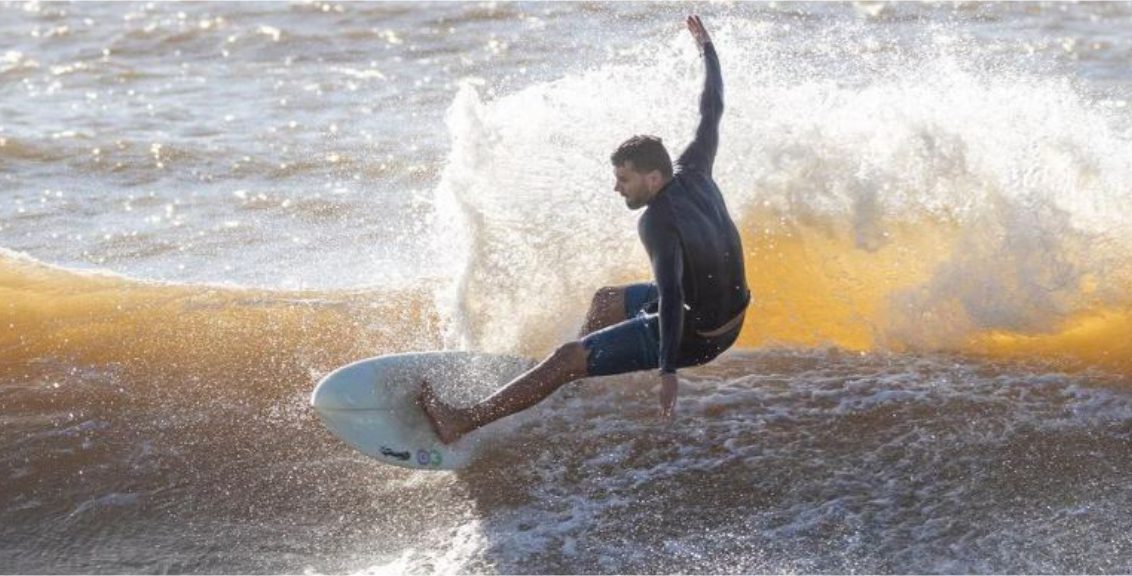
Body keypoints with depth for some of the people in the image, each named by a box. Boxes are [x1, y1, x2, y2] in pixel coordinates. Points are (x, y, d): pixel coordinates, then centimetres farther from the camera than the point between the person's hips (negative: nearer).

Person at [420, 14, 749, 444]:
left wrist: (668, 371, -41)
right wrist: (706, 48, 23)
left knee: (567, 360, -10)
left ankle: (463, 423, -11)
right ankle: (568, 385, 48)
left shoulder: (659, 222, -27)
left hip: (695, 337, -9)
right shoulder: (694, 172, -5)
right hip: (728, 312, 9)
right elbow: (712, 109, 9)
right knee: (605, 301, 29)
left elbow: (671, 295, -36)